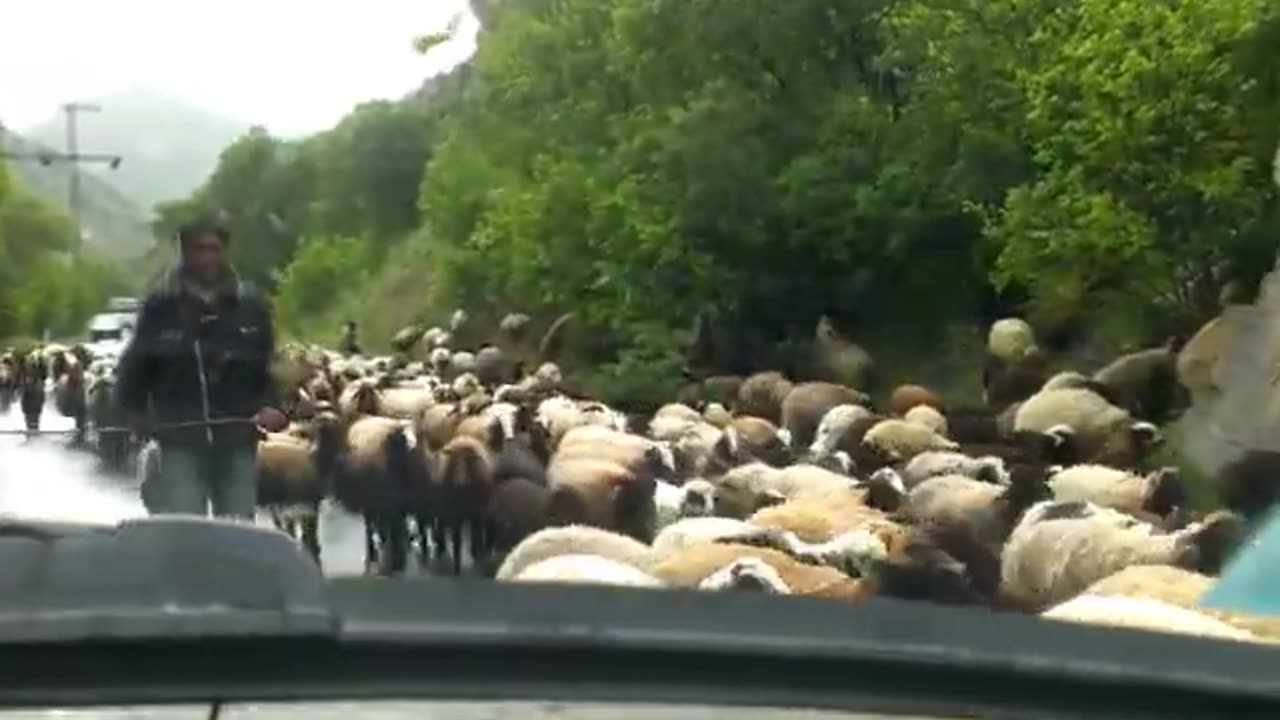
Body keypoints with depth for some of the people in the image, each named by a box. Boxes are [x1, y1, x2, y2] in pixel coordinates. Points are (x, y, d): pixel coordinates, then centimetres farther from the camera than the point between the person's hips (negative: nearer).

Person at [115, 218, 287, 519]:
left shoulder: (250, 305, 4)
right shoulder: (161, 307, -1)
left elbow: (271, 365, 11)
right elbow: (136, 366, 7)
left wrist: (271, 406, -4)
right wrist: (137, 414, -2)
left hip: (237, 441, 2)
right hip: (180, 442, -2)